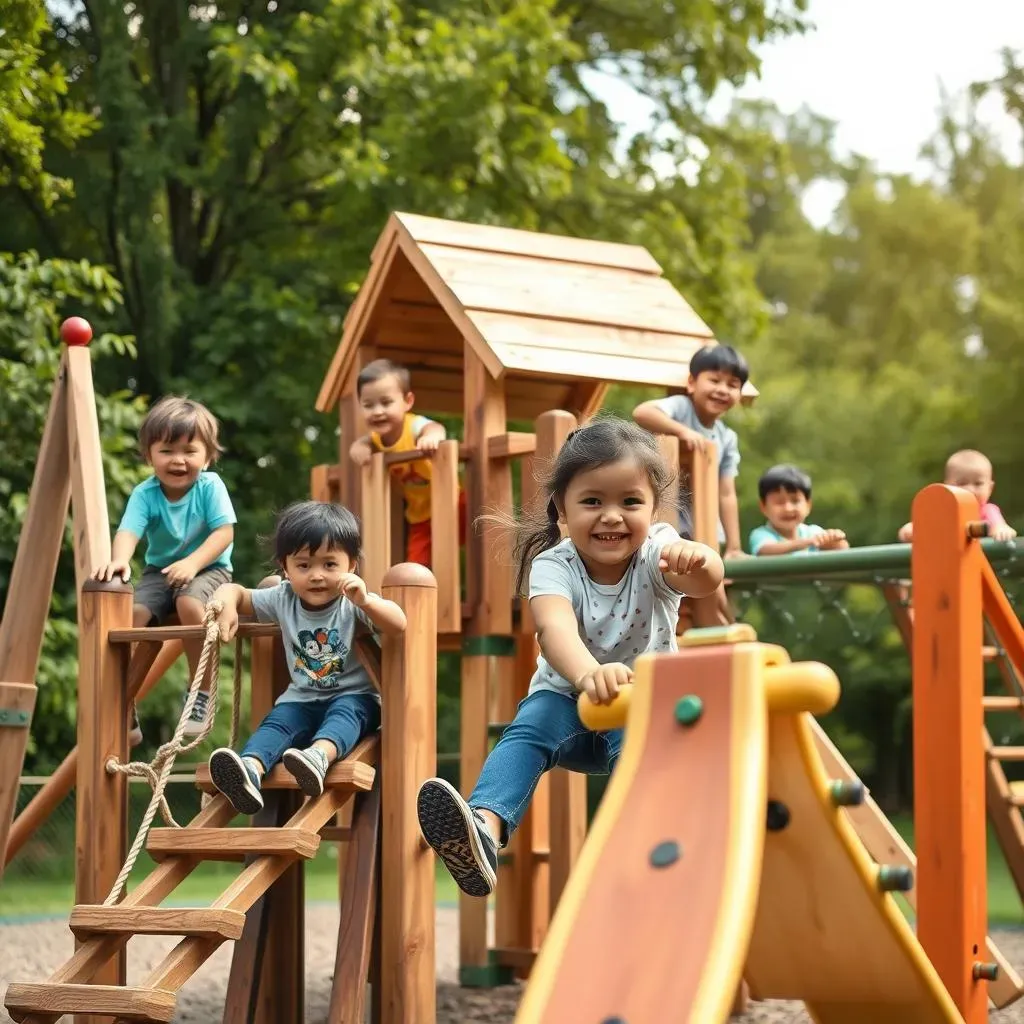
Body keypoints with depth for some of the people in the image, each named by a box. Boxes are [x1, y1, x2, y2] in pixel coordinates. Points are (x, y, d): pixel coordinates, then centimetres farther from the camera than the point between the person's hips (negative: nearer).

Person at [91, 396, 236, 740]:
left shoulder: (210, 486, -11)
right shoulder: (145, 494, -8)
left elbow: (224, 532, -17)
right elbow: (128, 530, -23)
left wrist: (192, 562, -34)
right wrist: (119, 560, -46)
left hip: (207, 568, -3)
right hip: (160, 571, 3)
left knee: (190, 603, -36)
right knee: (129, 614, -23)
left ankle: (201, 694, -17)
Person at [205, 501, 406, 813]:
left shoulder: (354, 602, -11)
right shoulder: (282, 600, 2)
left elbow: (399, 624, -27)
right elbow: (236, 591, 9)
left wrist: (365, 602, -46)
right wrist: (225, 602, -16)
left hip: (354, 697, -3)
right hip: (302, 699, 4)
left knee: (345, 711, -36)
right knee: (278, 720, -26)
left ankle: (319, 756, -66)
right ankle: (251, 770, -55)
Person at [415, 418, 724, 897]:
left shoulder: (655, 552, -14)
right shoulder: (553, 566, -16)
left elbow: (708, 578, -37)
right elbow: (554, 628, -38)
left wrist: (696, 560, -64)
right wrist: (587, 673, -62)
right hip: (568, 695, -1)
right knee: (529, 727, -31)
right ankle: (484, 830, -55)